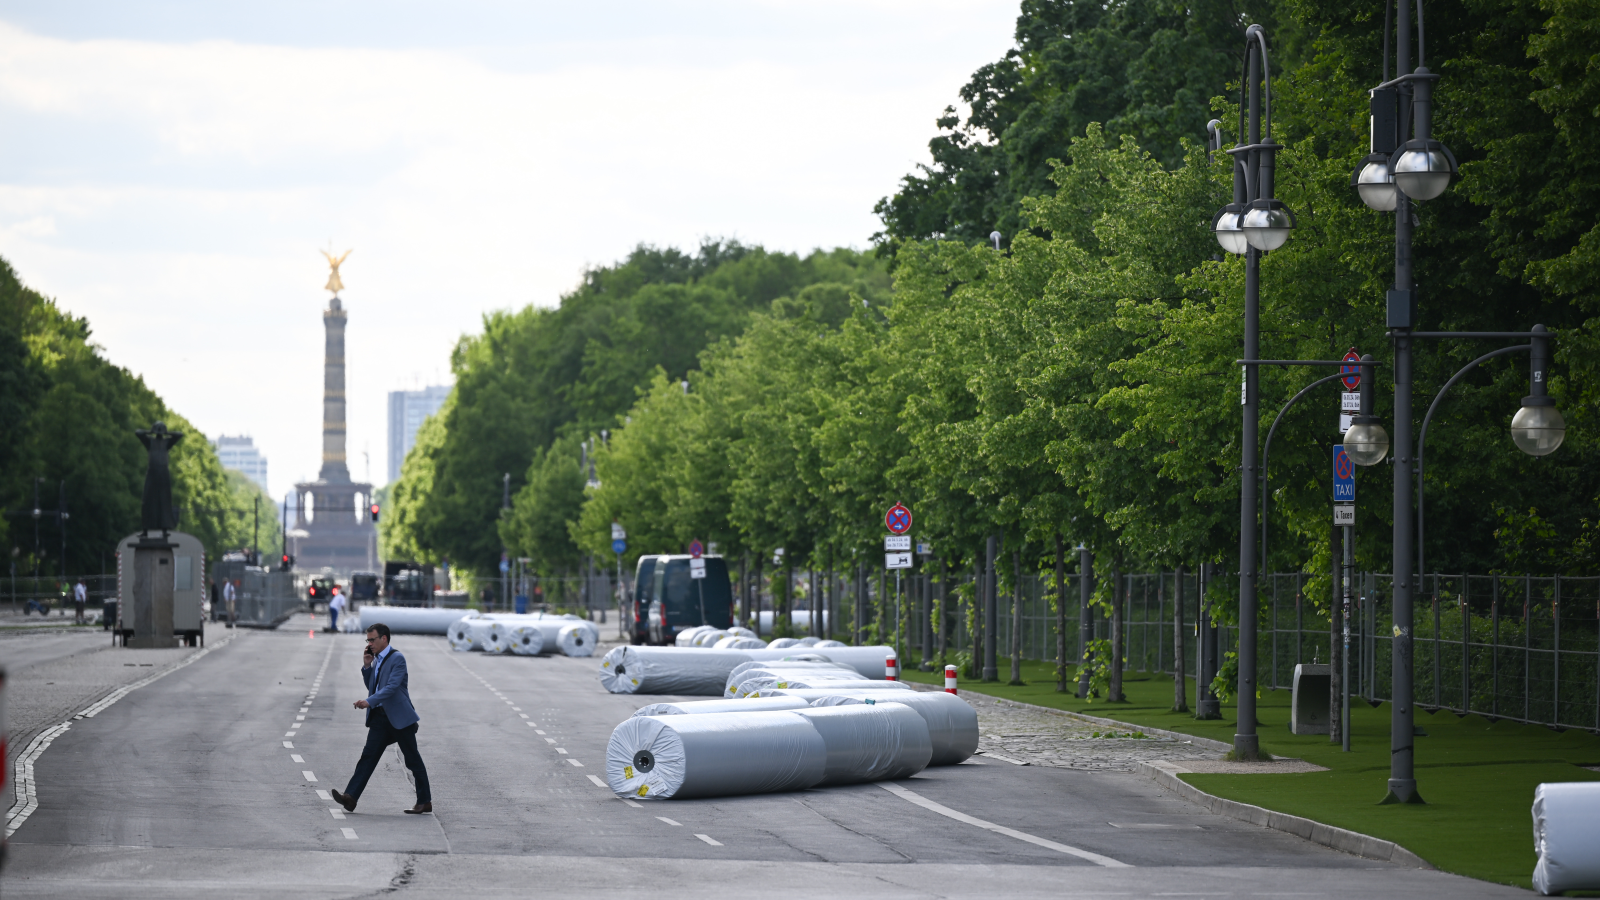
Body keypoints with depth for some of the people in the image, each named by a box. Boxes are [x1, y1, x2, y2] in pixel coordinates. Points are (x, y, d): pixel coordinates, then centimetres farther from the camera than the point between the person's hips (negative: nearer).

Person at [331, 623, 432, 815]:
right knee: (368, 756, -4)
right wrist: (367, 666, 6)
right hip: (380, 717, 7)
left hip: (399, 718, -7)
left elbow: (392, 687, -23)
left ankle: (424, 802, 12)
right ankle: (350, 797, -14)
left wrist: (369, 702, -33)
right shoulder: (377, 660, 14)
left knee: (413, 760, 3)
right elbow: (372, 687, 22)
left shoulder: (397, 659, -12)